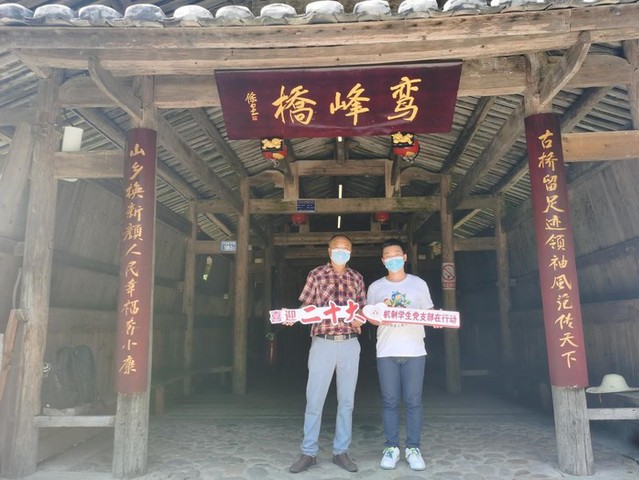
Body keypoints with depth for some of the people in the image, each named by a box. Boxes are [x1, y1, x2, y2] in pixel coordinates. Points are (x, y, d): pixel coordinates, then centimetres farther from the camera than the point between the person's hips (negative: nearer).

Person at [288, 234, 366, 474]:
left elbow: (363, 311, 13)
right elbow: (306, 308, 4)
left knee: (346, 400, 8)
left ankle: (341, 451, 20)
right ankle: (309, 452, 14)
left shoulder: (357, 278, 11)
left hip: (350, 345, 3)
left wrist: (360, 319, -9)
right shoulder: (316, 275, 3)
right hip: (323, 343, -2)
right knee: (314, 400, 1)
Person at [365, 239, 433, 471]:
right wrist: (378, 320, -10)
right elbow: (369, 315, 11)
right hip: (386, 351, 1)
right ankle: (391, 447, 13)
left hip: (414, 351, 0)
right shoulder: (375, 287, 8)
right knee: (390, 401, 3)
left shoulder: (419, 284, 8)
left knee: (413, 401, 2)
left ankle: (413, 448, 12)